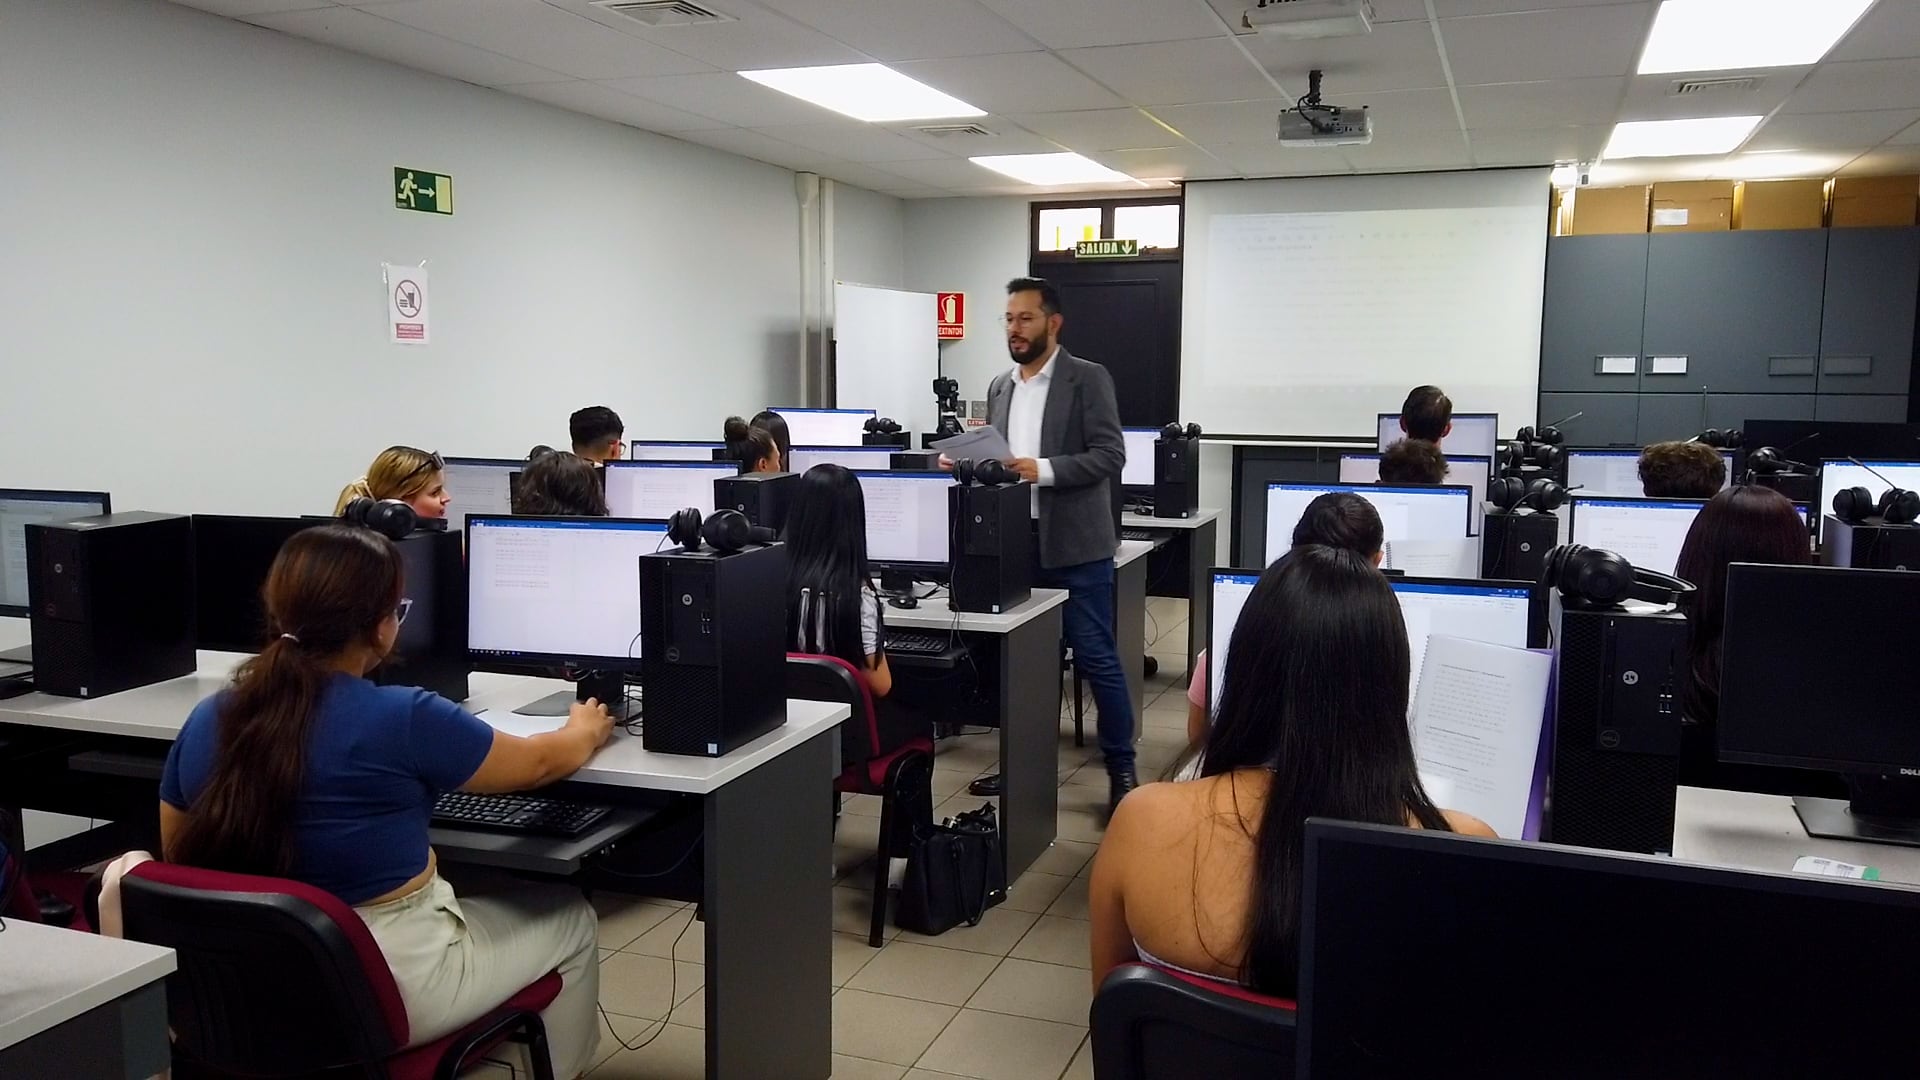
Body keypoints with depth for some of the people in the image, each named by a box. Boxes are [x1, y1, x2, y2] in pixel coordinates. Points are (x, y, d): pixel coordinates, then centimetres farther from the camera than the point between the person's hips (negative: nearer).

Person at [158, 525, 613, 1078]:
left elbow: (178, 862, 9)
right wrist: (586, 730, 17)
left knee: (466, 896, 30)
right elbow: (539, 763, -4)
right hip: (385, 995, -6)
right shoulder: (403, 720, -21)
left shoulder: (205, 720, -5)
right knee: (569, 919, 18)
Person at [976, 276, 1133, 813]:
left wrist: (1043, 470, -23)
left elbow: (1109, 455, -13)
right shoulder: (1000, 387, 13)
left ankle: (1121, 769, 11)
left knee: (1097, 660, -1)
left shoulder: (1088, 379, -5)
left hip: (1075, 547, -6)